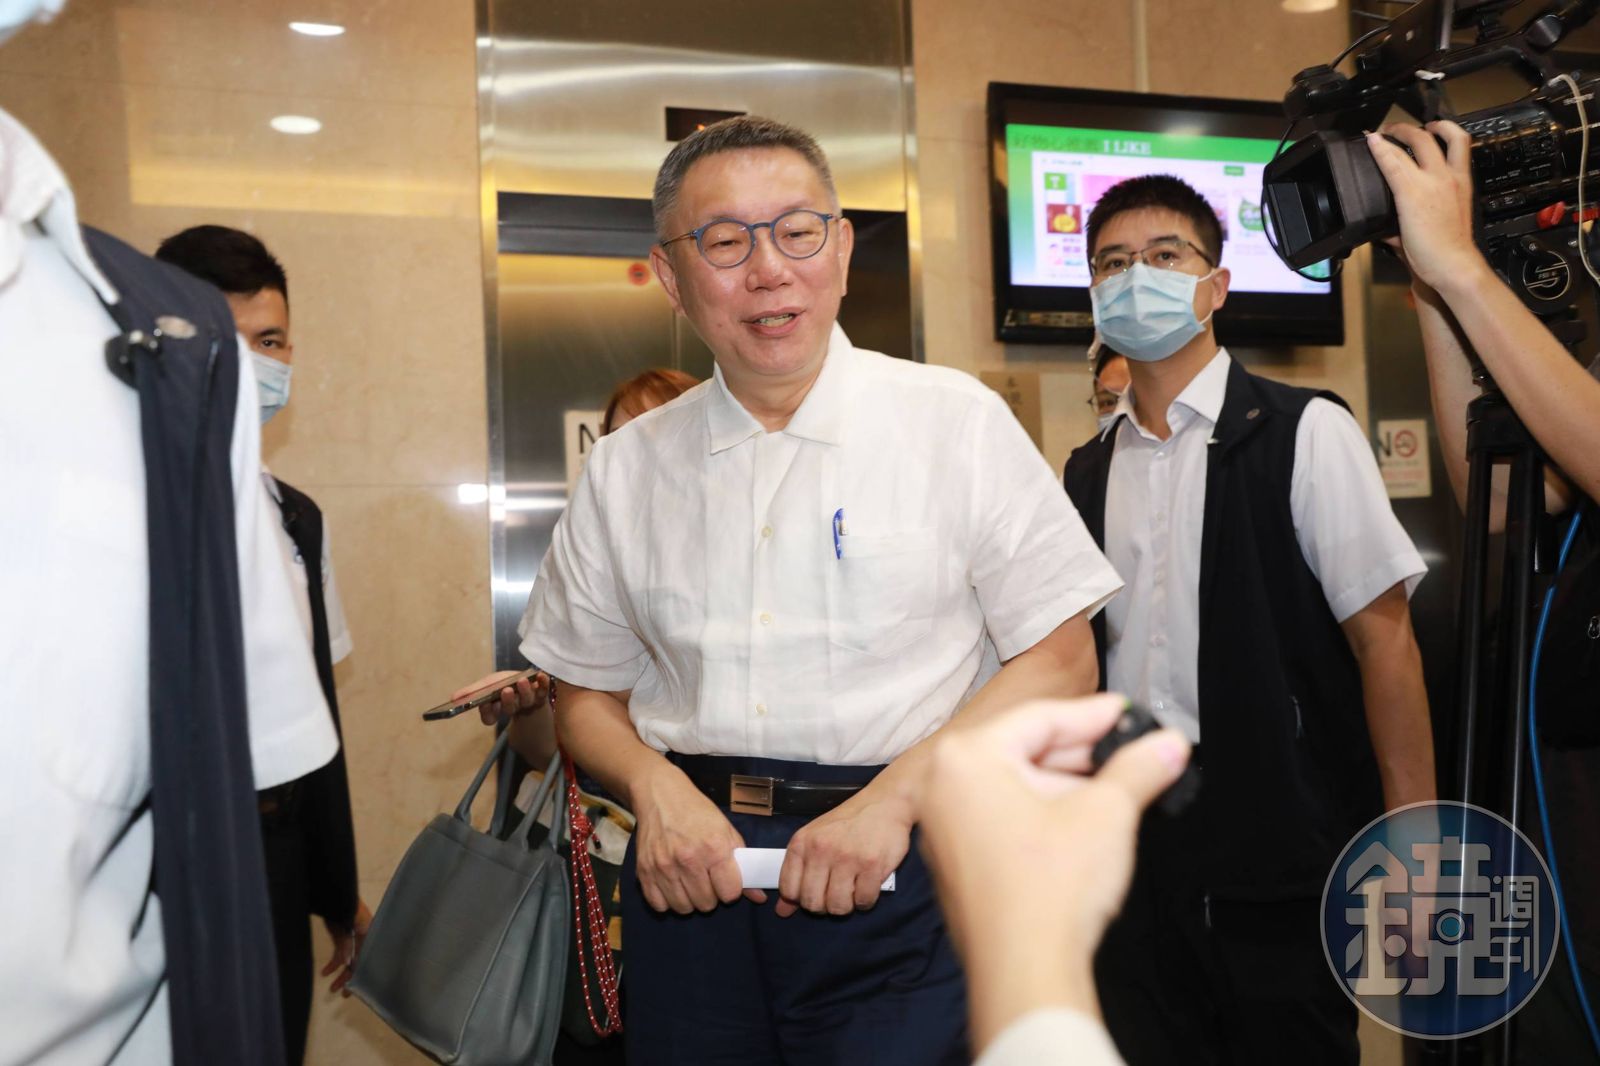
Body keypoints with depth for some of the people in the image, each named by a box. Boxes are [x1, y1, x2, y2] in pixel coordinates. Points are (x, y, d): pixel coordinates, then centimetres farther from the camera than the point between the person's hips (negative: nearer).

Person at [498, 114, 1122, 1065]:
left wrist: (891, 798, -15)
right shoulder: (625, 470, 6)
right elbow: (589, 693, 12)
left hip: (900, 881, -2)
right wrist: (654, 783, -8)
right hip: (692, 871, 3)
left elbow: (1061, 663, -5)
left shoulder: (957, 421, -2)